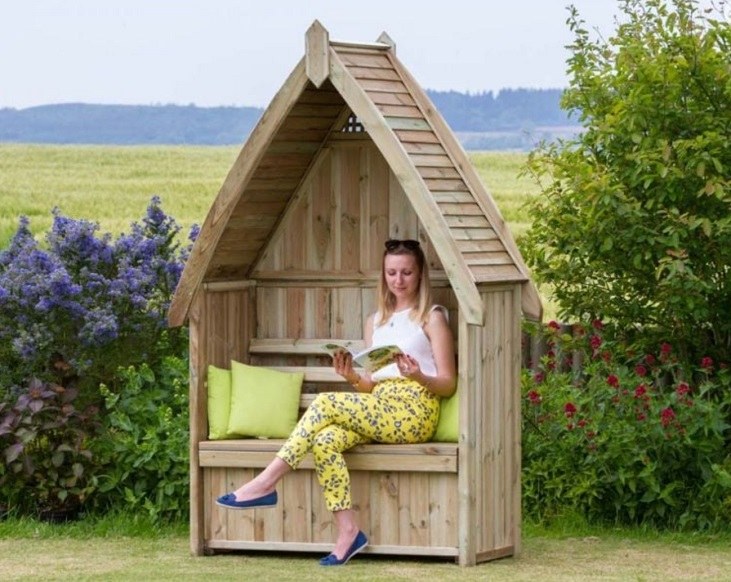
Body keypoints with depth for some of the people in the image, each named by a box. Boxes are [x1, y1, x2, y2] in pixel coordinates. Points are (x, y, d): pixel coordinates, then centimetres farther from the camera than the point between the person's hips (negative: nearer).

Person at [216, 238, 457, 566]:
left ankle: (266, 483, -25)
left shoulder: (433, 318, 5)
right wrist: (353, 378, -3)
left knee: (325, 403, -25)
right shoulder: (375, 321, 22)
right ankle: (347, 532, -30)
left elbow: (448, 384, 0)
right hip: (378, 410, 6)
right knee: (325, 441, -27)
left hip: (415, 412, -6)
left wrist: (418, 376, -20)